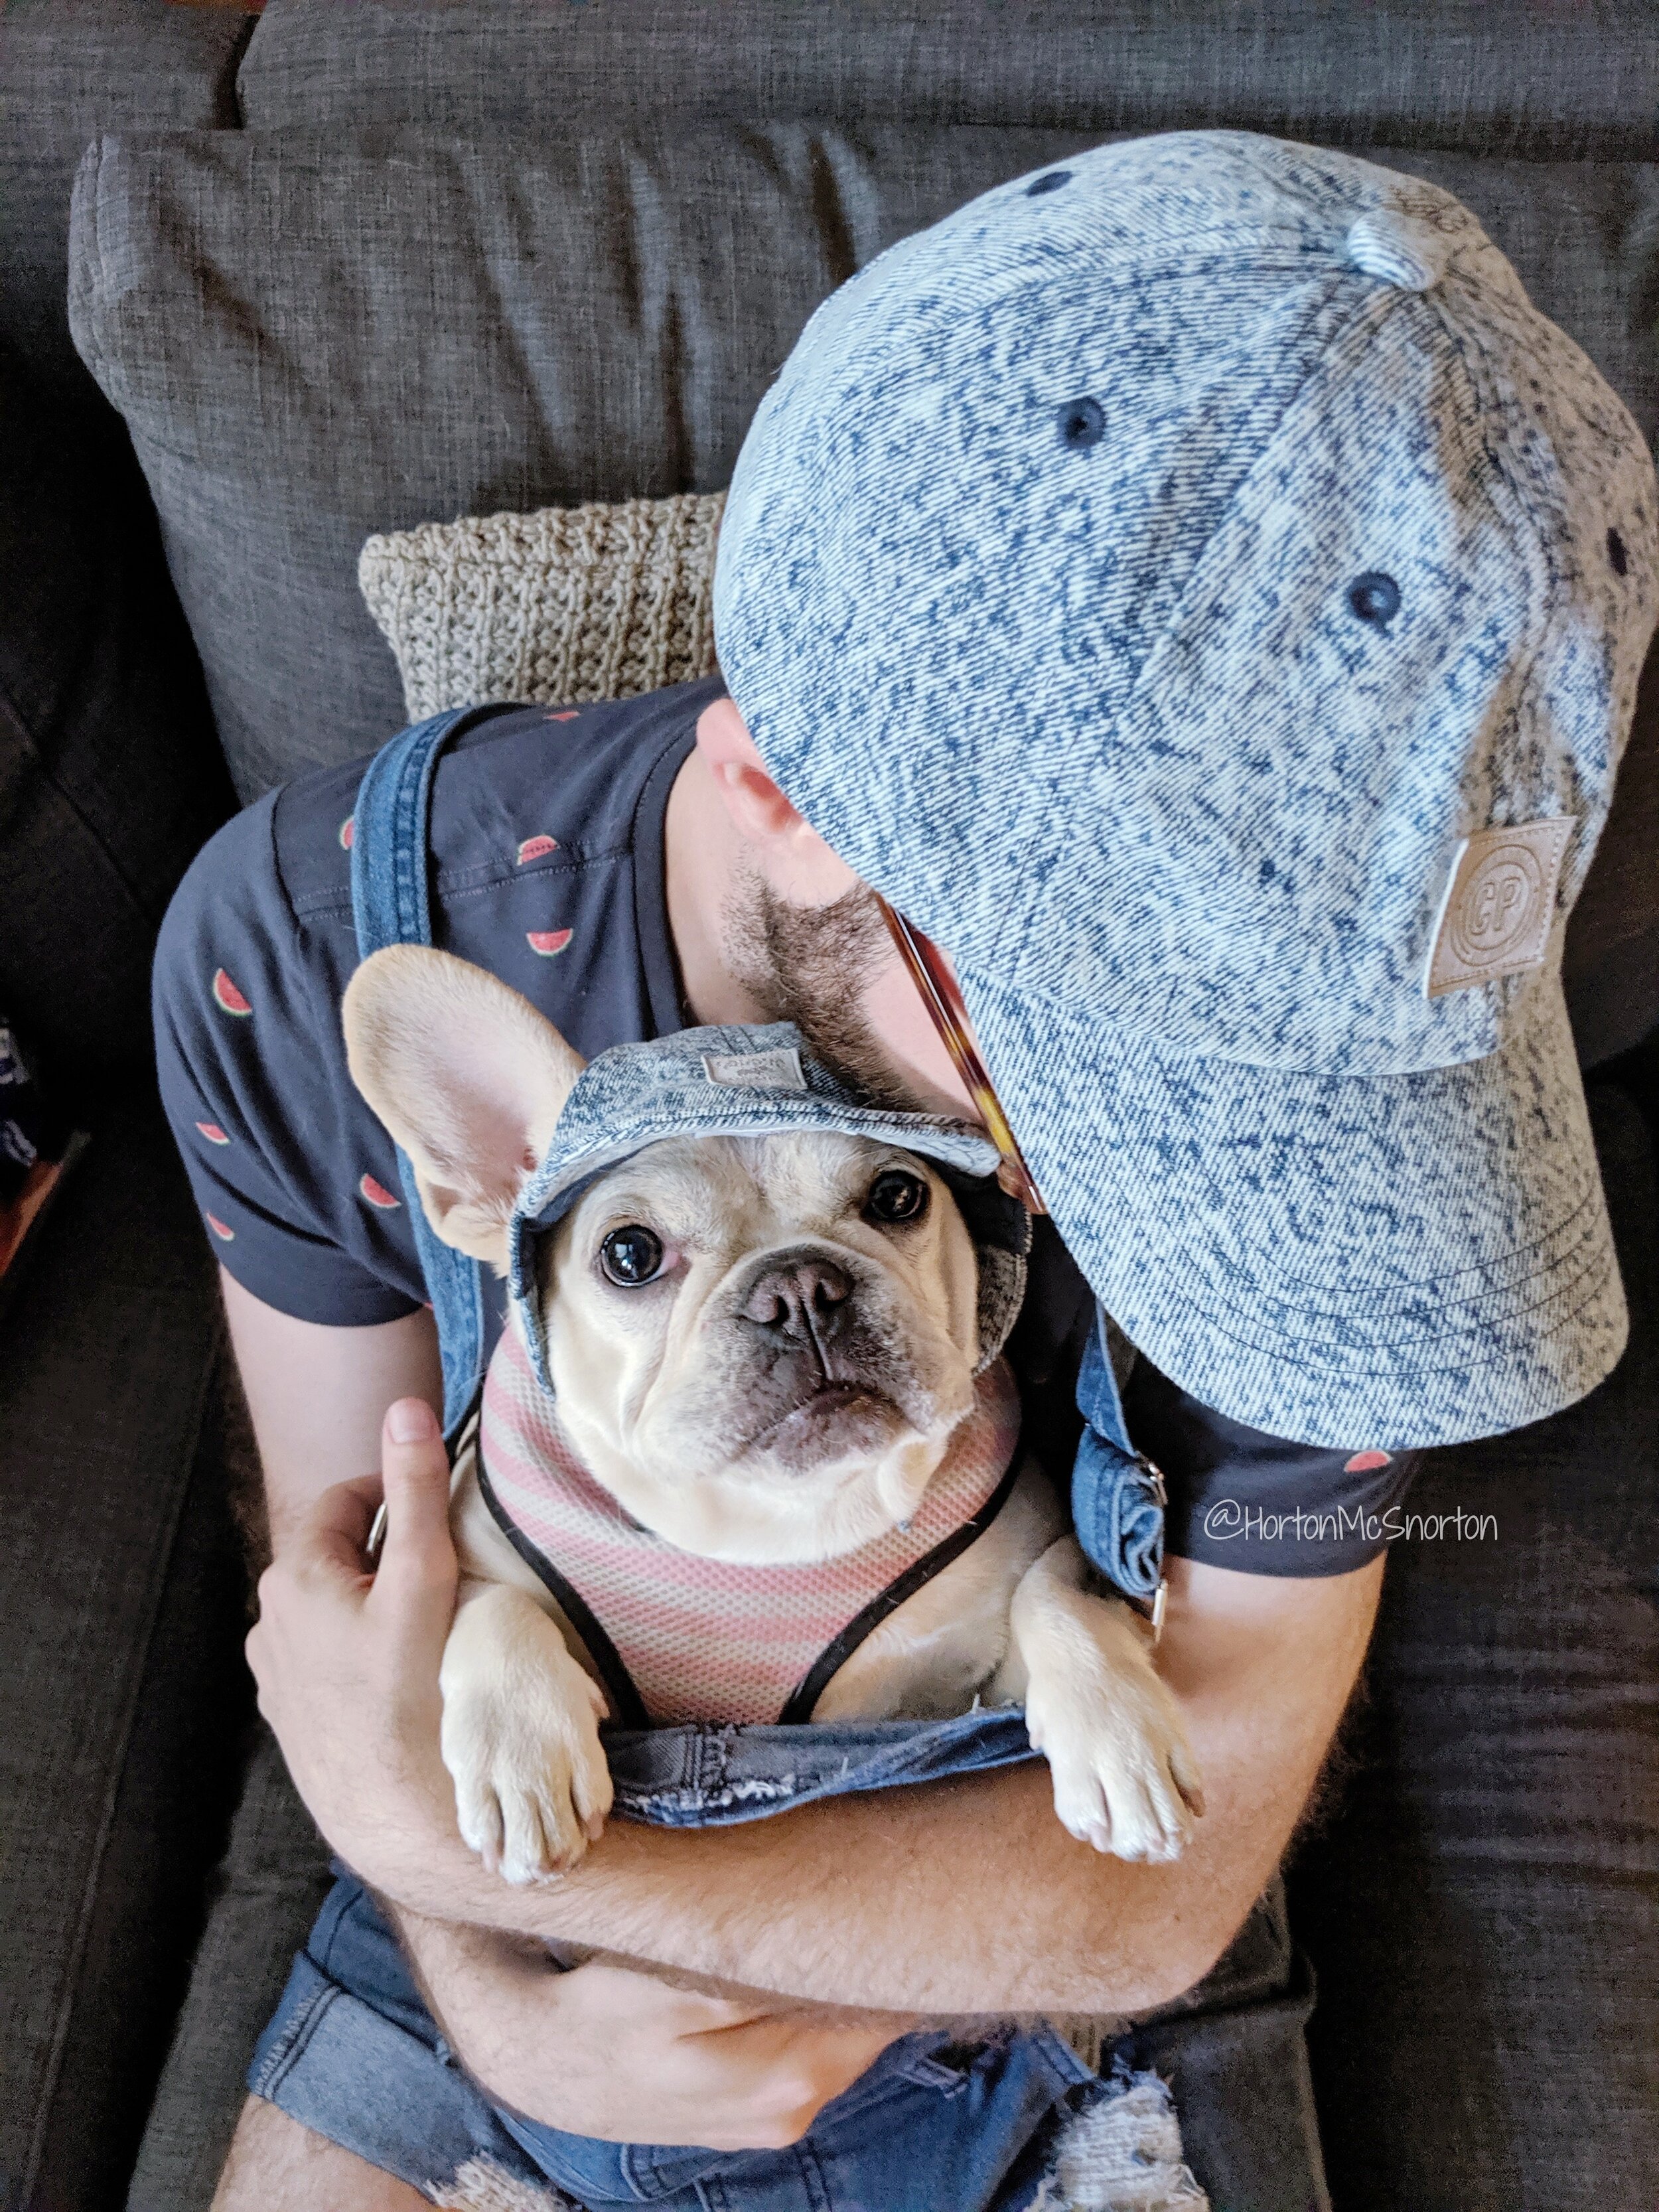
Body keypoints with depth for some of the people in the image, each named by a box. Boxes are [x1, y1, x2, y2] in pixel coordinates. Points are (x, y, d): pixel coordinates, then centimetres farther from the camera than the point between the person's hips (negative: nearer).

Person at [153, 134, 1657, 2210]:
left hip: (1052, 1796, 0)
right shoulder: (305, 939, -26)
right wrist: (495, 2002, -25)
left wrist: (434, 1830, -30)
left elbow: (1170, 1875, -24)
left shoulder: (1283, 1034, -30)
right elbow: (343, 1566, -10)